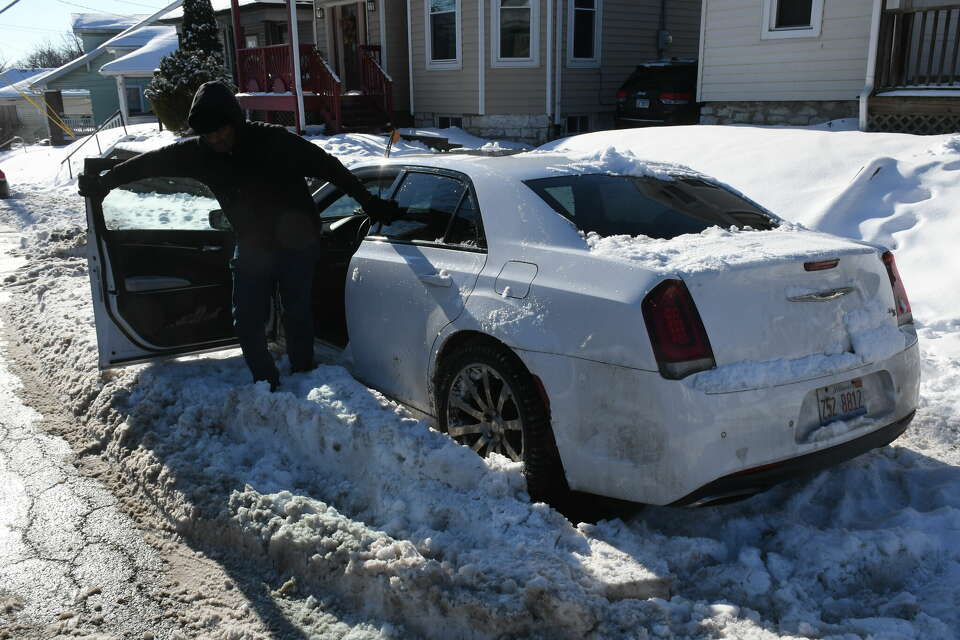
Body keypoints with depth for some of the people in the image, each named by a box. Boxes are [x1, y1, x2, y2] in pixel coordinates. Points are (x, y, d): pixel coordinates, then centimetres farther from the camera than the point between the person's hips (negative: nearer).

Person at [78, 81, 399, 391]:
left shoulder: (274, 140, -21)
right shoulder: (199, 152, -8)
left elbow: (328, 166, -16)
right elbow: (152, 162, 6)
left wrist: (369, 202, -13)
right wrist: (103, 182, 16)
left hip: (295, 245, -4)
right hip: (251, 247, 4)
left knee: (297, 316, 3)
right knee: (247, 323, 3)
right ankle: (267, 385, 19)